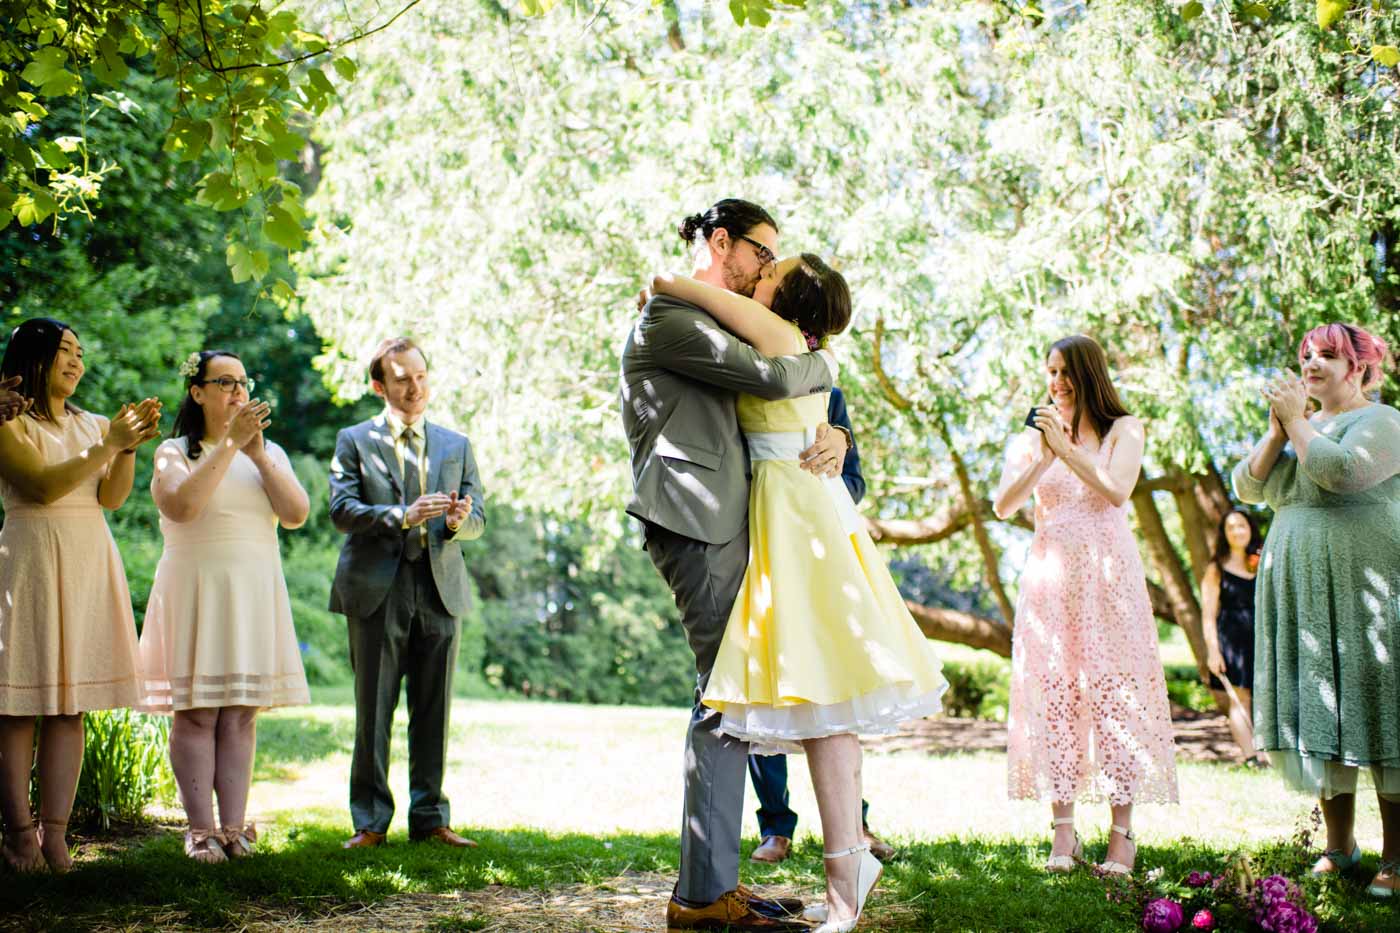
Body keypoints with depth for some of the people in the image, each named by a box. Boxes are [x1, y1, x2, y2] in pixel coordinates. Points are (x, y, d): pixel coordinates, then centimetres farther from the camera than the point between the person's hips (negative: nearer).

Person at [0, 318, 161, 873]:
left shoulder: (90, 424, 17)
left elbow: (112, 497, 6)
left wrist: (130, 446, -9)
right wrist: (108, 446, -15)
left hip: (89, 563, 6)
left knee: (70, 705, 2)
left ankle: (54, 833, 3)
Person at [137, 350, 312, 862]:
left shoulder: (270, 452, 15)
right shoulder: (174, 452, 4)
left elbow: (296, 514, -1)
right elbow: (181, 505, -17)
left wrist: (258, 454, -9)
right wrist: (228, 444, -16)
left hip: (254, 592, 3)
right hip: (195, 588, -3)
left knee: (240, 714, 0)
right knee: (195, 713, -5)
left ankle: (234, 827, 1)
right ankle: (201, 829, -2)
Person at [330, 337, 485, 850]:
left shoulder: (457, 445, 17)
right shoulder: (354, 440, 7)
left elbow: (478, 516, 11)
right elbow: (342, 509, -5)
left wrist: (458, 520, -13)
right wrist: (402, 515, -18)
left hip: (440, 589, 3)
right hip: (376, 590, -3)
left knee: (434, 711, 4)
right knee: (373, 711, 0)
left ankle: (430, 817, 12)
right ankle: (370, 821, 7)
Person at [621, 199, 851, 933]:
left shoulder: (714, 328, 25)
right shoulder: (668, 318, -6)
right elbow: (773, 378, -17)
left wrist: (833, 437, 1)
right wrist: (823, 365, 4)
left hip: (721, 523, 10)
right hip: (695, 521, -10)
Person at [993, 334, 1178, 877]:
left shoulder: (1123, 430, 7)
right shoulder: (1032, 438, 13)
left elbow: (1117, 492, -9)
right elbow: (1002, 507, -1)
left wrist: (1066, 448, -12)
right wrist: (1044, 456, -12)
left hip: (1108, 577, -2)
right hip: (1050, 579, 2)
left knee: (1114, 695, -6)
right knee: (1054, 696, -3)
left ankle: (1122, 834, -4)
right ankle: (1063, 834, 0)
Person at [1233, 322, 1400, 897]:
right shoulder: (1302, 428, 19)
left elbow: (1341, 471, -22)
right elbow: (1247, 487, 9)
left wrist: (1296, 420, -10)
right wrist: (1277, 431, -3)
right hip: (1301, 597, 7)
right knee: (1320, 715, 5)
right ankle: (1339, 847, 11)